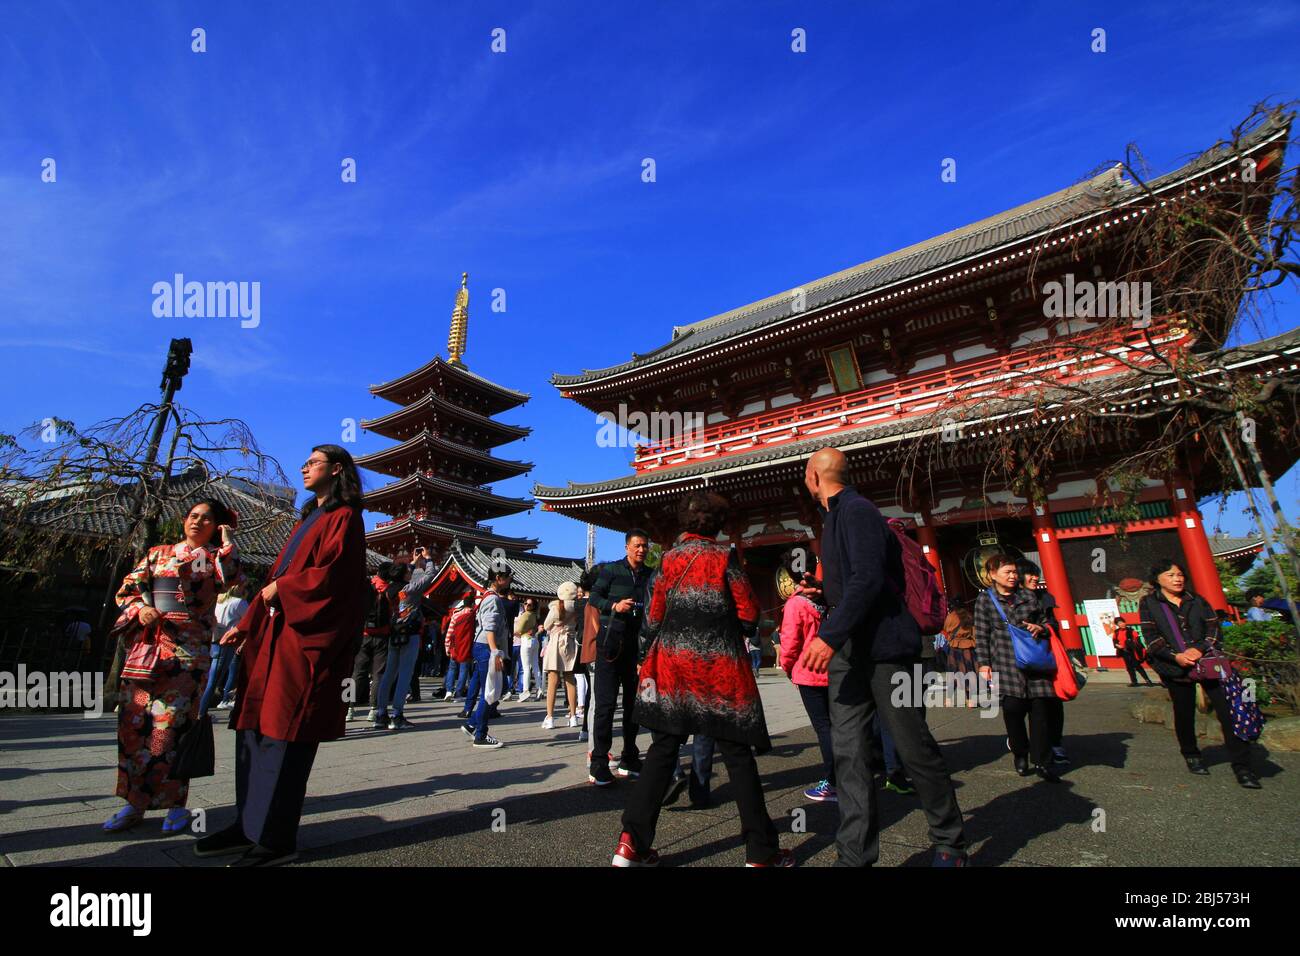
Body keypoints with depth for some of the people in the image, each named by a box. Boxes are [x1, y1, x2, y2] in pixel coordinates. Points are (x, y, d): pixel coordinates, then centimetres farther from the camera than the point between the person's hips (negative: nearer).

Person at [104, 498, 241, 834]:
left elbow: (230, 578, -12)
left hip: (188, 650, -3)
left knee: (171, 724, -5)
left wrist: (228, 542, -6)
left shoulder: (215, 557, 9)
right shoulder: (158, 553, 19)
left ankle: (175, 804, 5)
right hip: (147, 645, 4)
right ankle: (134, 801, 14)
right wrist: (141, 609, -3)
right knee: (133, 721, 2)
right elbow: (127, 589, 16)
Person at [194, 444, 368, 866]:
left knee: (283, 735, -6)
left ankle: (276, 839, 4)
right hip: (277, 634, 9)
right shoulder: (308, 519, 21)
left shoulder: (344, 517, -6)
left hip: (308, 638, -9)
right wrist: (247, 624, 15)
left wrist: (280, 589, -4)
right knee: (255, 729, 9)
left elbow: (330, 574, -18)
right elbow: (279, 575, 20)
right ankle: (249, 826, 20)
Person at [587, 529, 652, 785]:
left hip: (637, 645, 5)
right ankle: (599, 765, 3)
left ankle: (629, 760, 26)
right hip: (611, 643, -4)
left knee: (634, 702, 12)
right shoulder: (611, 570, -1)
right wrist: (615, 606, -17)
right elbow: (594, 596, -1)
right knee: (606, 703, -5)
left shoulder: (650, 575, 10)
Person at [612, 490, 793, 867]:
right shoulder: (725, 557, -4)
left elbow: (653, 619, 3)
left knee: (662, 750, 10)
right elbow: (750, 613, -4)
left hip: (672, 664, 3)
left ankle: (632, 843, 10)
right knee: (737, 754, 7)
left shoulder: (668, 560, 4)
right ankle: (761, 851, 16)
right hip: (720, 666, -3)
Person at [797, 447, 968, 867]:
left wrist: (829, 636, -28)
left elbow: (868, 579, -25)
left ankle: (950, 844, 25)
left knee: (914, 746, 4)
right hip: (848, 649, 9)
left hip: (882, 645, -9)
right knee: (848, 750, 4)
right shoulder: (835, 517, 16)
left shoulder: (858, 511, -13)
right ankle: (855, 855, 11)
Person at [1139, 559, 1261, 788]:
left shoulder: (1197, 601, 13)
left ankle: (1242, 766, 0)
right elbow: (1151, 637, -3)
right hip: (1175, 666, -1)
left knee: (1228, 709, -8)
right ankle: (1191, 756, 28)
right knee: (1184, 713, 8)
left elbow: (1212, 628, 5)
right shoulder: (1149, 604, 4)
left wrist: (1199, 649, -13)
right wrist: (1176, 656, -15)